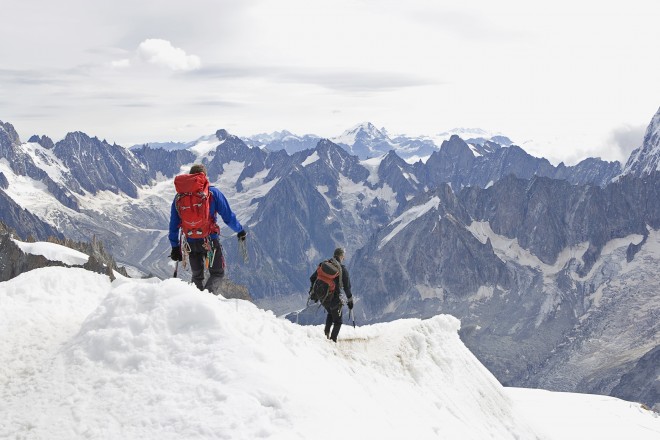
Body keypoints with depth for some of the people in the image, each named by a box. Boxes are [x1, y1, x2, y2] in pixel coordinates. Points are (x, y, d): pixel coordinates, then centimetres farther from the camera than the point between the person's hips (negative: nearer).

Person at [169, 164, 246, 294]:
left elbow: (173, 224, 8)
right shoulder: (213, 193, -5)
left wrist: (175, 246, 15)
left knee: (197, 276, 21)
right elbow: (228, 216, -2)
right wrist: (240, 230, 14)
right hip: (210, 241, -3)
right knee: (217, 273, 10)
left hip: (191, 243, 3)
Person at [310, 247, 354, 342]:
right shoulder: (343, 269, -11)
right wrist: (350, 300, 1)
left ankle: (327, 330, 14)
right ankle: (333, 339, 5)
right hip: (334, 298, -5)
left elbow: (312, 278, 9)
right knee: (337, 321, 13)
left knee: (330, 313, 32)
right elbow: (347, 287, -10)